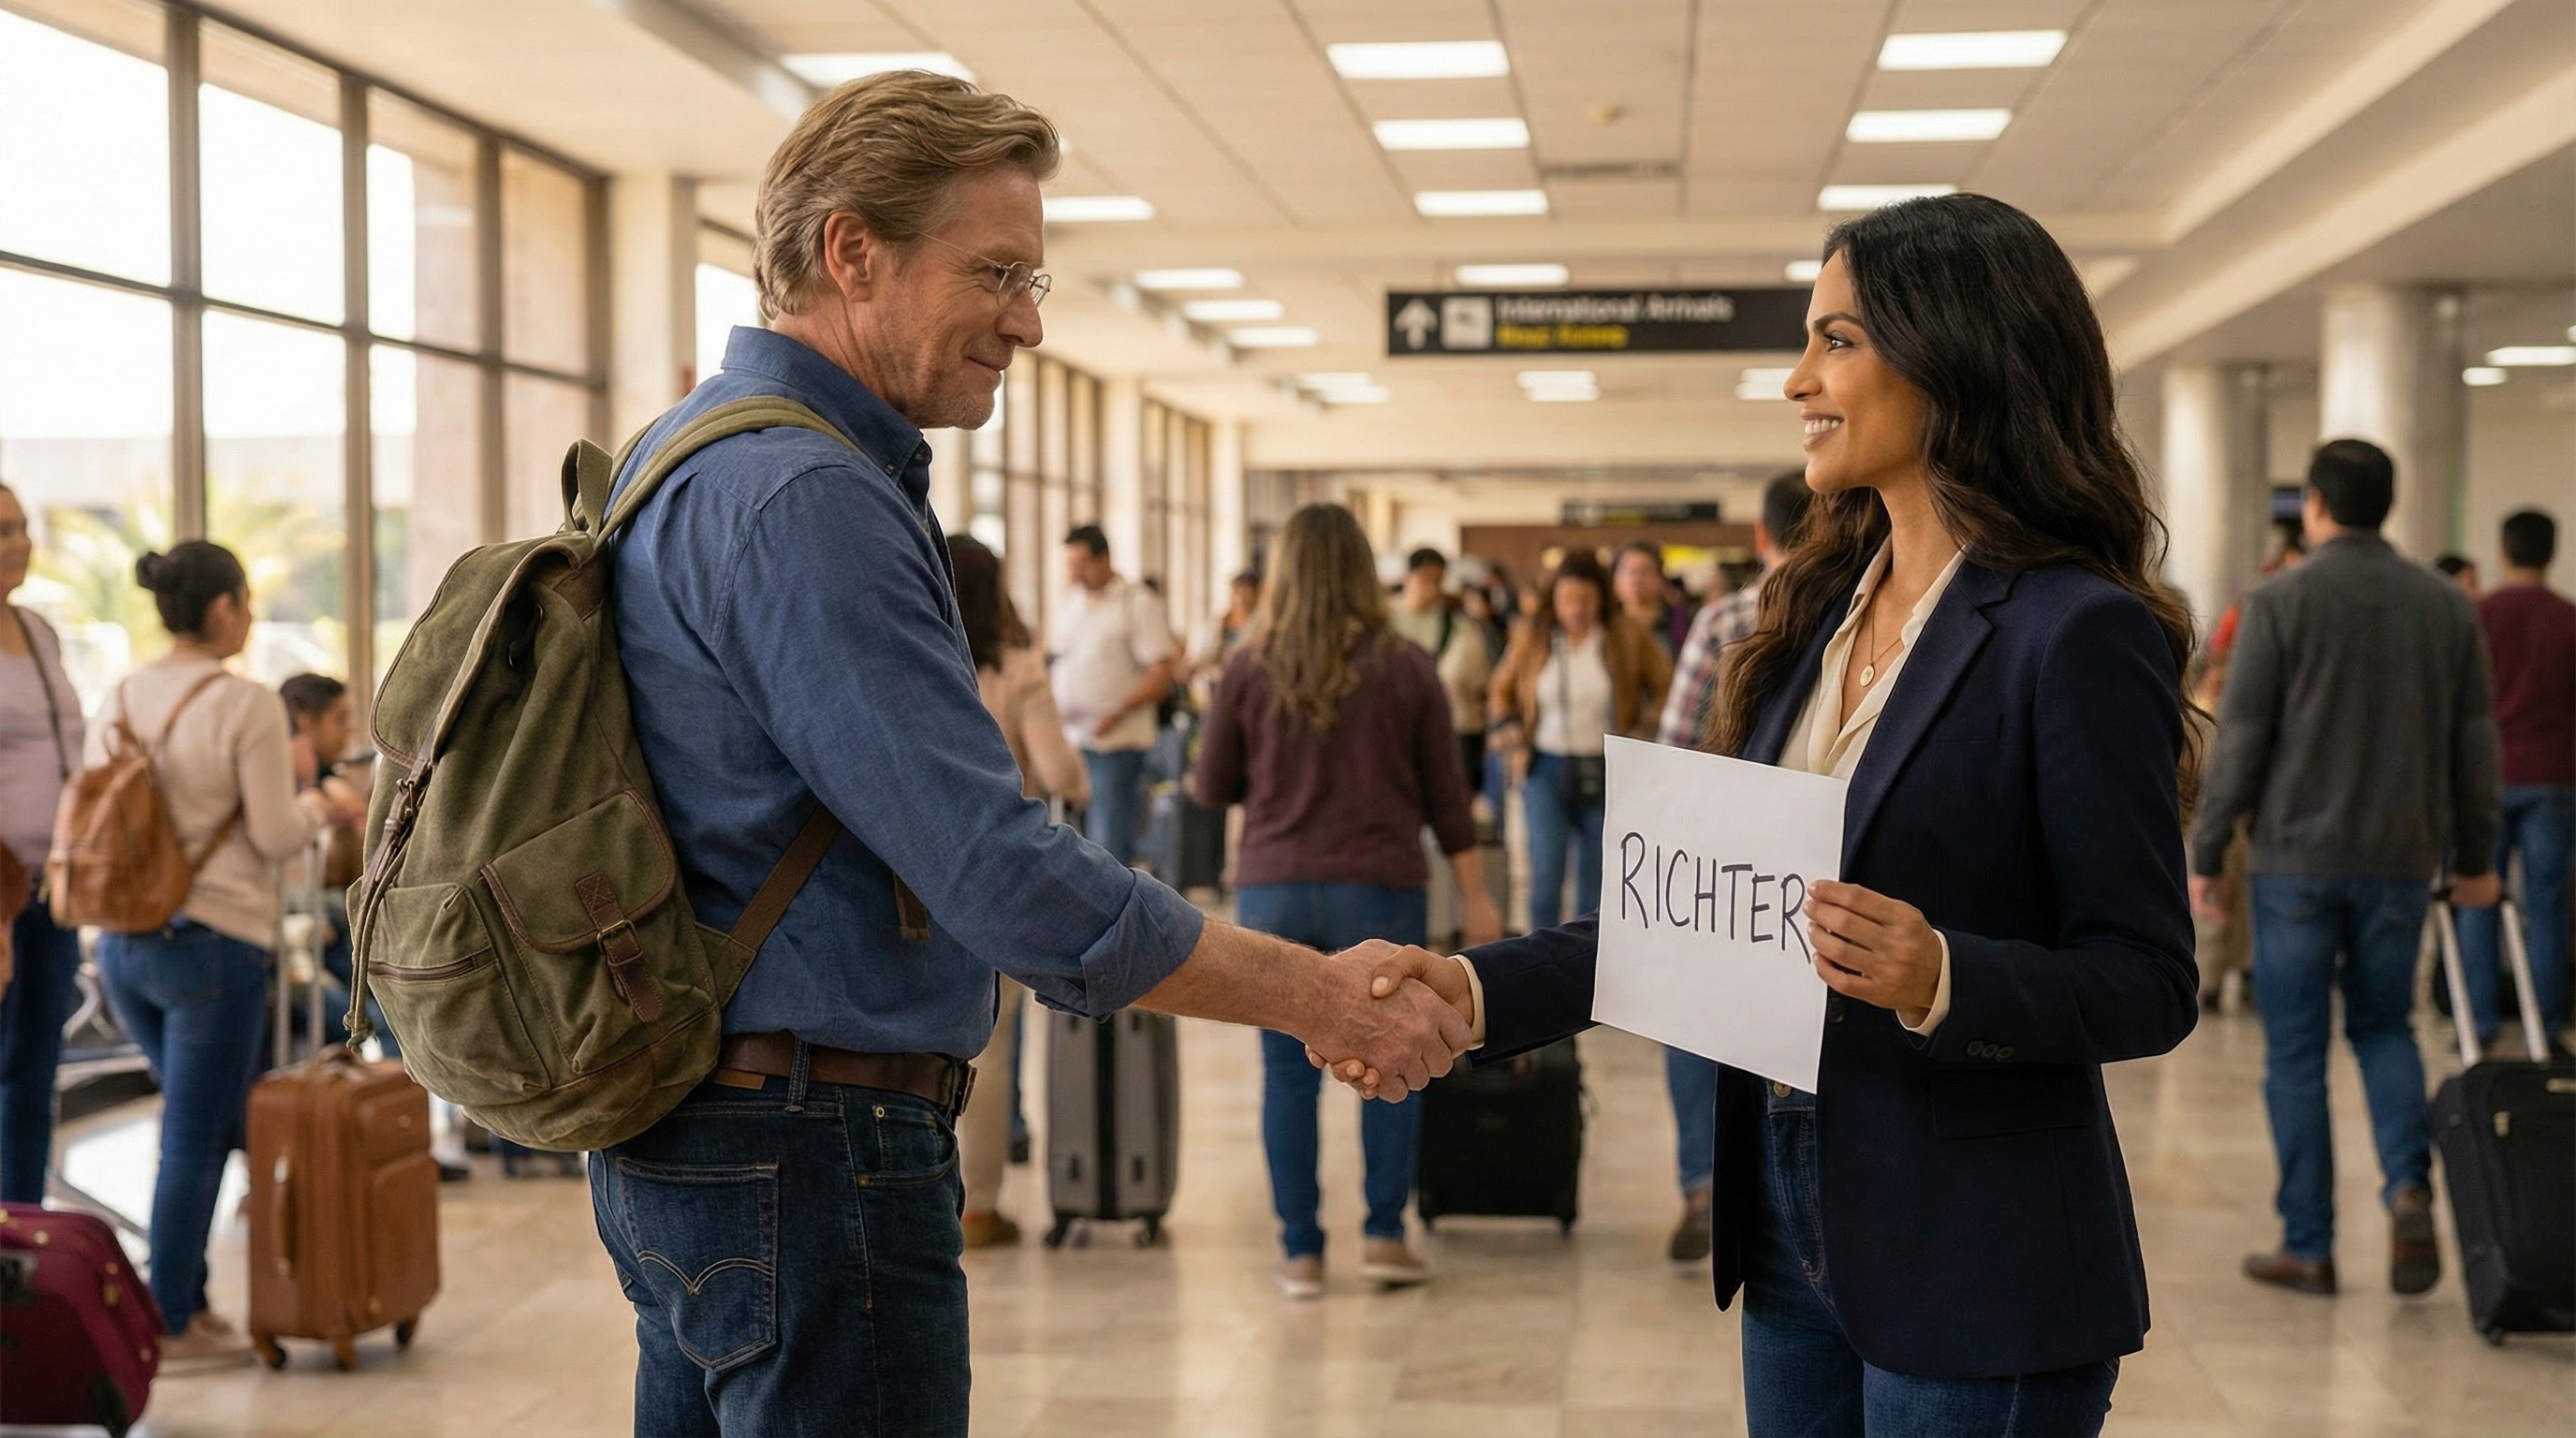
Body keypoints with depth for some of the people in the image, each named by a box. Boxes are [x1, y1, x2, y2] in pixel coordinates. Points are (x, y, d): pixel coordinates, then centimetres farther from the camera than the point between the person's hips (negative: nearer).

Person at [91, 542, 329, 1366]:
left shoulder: (117, 703, 7)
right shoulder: (247, 708, -13)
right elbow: (277, 838, -12)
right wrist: (320, 805, 8)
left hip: (123, 945, 7)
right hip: (212, 943, -7)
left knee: (208, 1123, 21)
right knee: (193, 1141, 3)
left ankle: (190, 1301, 23)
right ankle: (171, 1327, 9)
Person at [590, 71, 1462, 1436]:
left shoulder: (689, 453, 13)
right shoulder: (803, 501, -21)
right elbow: (1006, 876, -26)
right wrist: (1323, 997, -18)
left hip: (684, 1138, 11)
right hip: (806, 1160, -11)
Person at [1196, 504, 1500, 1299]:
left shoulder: (1250, 669, -2)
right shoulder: (1406, 667, -1)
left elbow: (1212, 787, 5)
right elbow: (1445, 791, 3)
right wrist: (1475, 896, 9)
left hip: (1274, 889, 0)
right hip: (1381, 886, 0)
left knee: (1287, 1069, 6)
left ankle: (1300, 1251, 8)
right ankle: (1384, 1234, 10)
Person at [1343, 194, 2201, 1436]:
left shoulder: (2078, 636, -13)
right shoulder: (1823, 612, 9)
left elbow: (2149, 982, -13)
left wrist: (1941, 977, -29)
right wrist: (1481, 990, -1)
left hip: (1976, 1274, -7)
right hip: (1794, 1231, 7)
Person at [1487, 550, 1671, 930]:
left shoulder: (1628, 637, -2)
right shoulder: (1532, 636, 1)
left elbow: (1665, 686, 7)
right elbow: (1502, 691, 14)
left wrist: (1642, 735, -2)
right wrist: (1513, 744, 4)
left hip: (1606, 771, 0)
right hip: (1545, 767, 0)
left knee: (1596, 875, 8)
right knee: (1546, 872, -10)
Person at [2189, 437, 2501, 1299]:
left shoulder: (2279, 604, -8)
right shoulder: (2446, 607, 4)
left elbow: (2239, 742, -8)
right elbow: (2476, 742, 8)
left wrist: (2205, 855, -1)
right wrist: (2474, 858, 18)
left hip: (2298, 857, -3)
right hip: (2401, 861, 3)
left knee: (2296, 1050, 5)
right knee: (2384, 1027, 19)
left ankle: (2308, 1246, 7)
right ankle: (2410, 1182, -5)